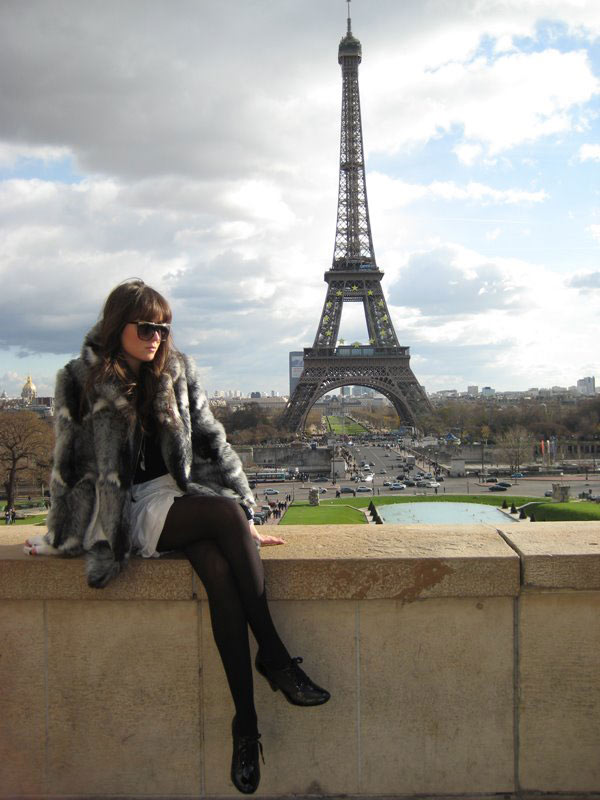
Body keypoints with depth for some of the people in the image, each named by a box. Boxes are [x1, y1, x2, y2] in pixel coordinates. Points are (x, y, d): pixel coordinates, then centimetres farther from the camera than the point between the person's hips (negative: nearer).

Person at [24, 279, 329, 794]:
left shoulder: (177, 373, 8)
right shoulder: (80, 381, 0)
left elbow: (214, 443, 8)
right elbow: (68, 464, 4)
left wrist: (246, 516, 1)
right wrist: (58, 538, 9)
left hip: (177, 494, 3)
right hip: (124, 510, -3)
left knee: (218, 567, -30)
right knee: (224, 512, -31)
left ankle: (246, 718, -27)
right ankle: (274, 656, -26)